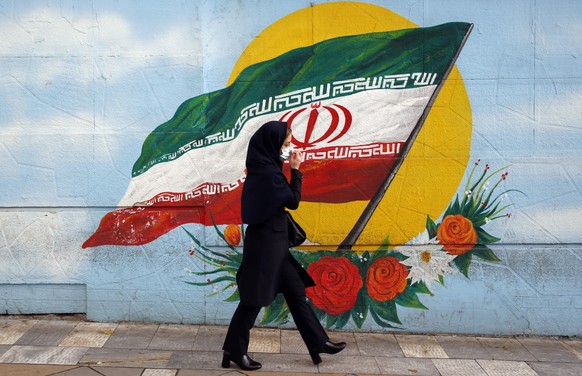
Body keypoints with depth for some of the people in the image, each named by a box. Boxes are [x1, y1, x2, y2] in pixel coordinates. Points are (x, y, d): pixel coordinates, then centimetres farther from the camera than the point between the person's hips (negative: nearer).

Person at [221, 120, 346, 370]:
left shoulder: (262, 168, 9)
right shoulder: (268, 173, -21)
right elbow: (293, 201, -13)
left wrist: (290, 171, 6)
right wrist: (296, 170, -6)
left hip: (270, 240, 10)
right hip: (266, 242, -10)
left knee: (296, 292, 14)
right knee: (255, 297, 3)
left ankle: (318, 342, 23)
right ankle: (235, 350, 17)